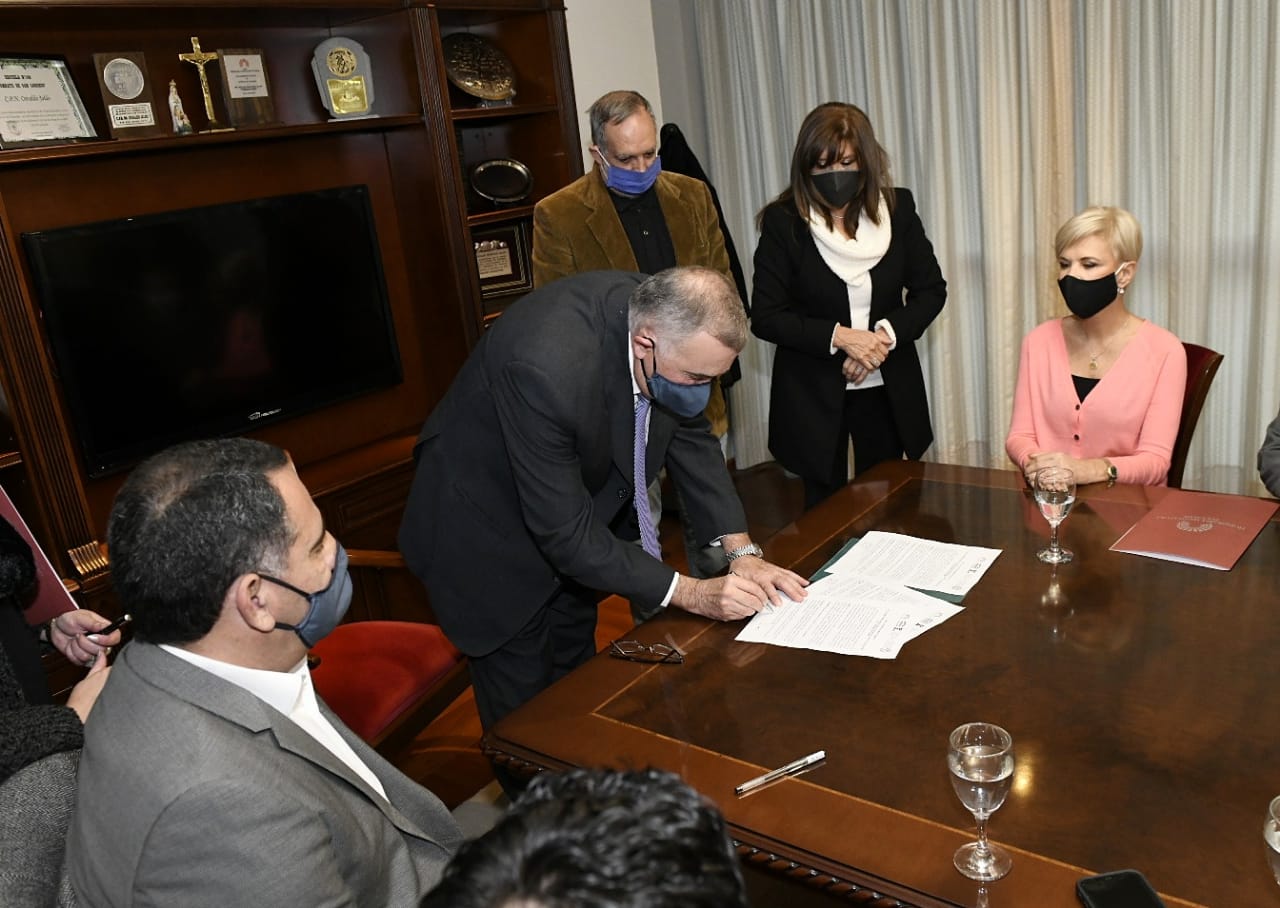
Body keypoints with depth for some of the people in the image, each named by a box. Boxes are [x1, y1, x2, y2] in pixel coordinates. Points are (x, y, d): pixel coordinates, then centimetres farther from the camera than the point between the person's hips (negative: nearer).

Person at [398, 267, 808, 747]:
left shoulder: (664, 315, -19)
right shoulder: (547, 366, -40)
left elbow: (690, 437, -4)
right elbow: (565, 532, -32)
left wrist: (742, 551, -13)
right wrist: (690, 593, -28)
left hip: (572, 511, 7)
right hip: (489, 536, -7)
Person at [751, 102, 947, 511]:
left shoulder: (897, 208, -2)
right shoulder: (783, 221, -10)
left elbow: (931, 290, 2)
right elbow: (765, 316, -11)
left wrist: (886, 334, -15)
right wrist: (839, 336, -21)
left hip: (888, 389, 3)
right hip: (812, 394, -2)